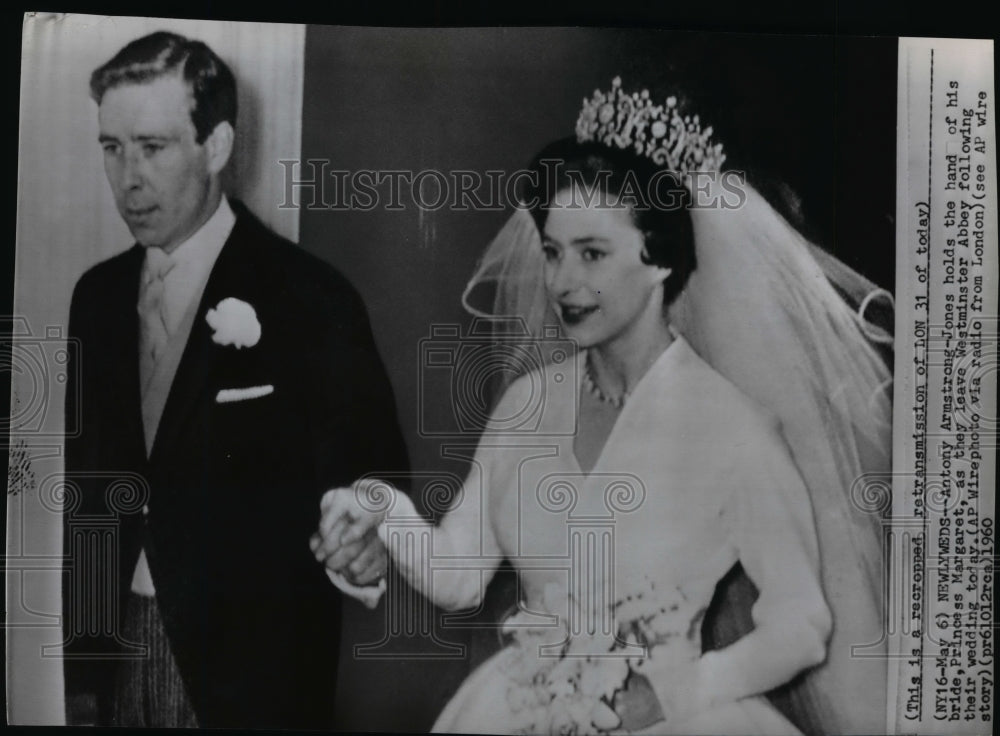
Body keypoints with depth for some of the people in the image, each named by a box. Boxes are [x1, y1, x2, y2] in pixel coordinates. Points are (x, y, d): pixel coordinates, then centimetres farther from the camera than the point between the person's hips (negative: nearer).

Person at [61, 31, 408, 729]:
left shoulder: (309, 297, -15)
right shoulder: (98, 295, 3)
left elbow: (370, 479, -9)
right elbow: (88, 484, 7)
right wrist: (82, 664, 7)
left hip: (253, 673, -4)